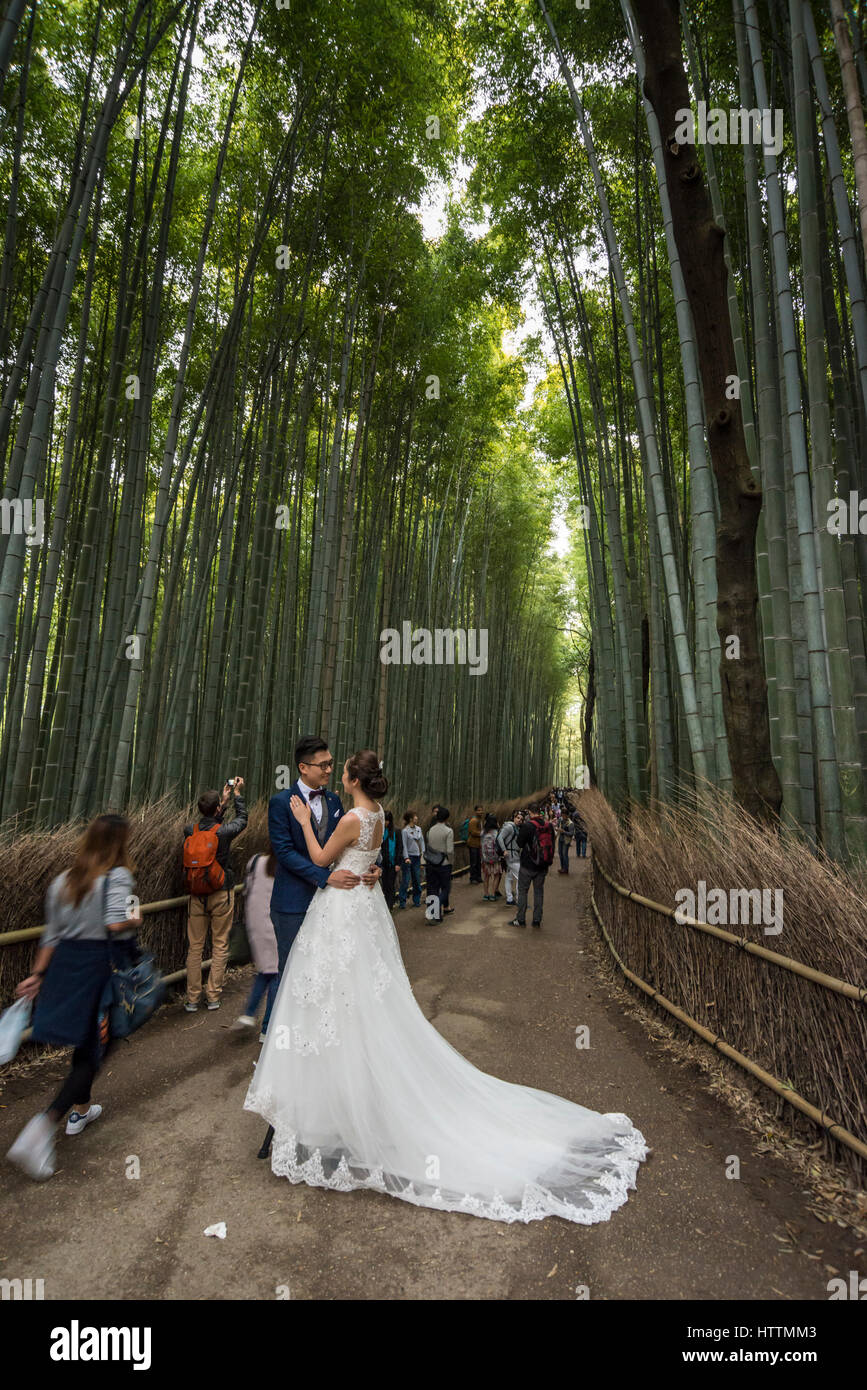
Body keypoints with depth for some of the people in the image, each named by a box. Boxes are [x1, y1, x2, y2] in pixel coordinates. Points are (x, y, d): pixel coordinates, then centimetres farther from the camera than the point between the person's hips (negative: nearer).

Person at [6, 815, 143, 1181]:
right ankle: (45, 1123, -8)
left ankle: (80, 1111, 42)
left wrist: (38, 975, 19)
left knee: (84, 1044, 26)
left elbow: (52, 934, 11)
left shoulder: (62, 881, 7)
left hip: (64, 965, 7)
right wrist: (135, 921, -8)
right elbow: (116, 924, -28)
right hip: (100, 968, -7)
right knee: (93, 1051, 6)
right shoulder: (117, 877, -15)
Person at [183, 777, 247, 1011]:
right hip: (221, 895, -3)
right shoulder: (223, 832, -15)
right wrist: (237, 794, 17)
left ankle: (192, 999, 15)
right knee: (220, 946, 9)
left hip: (196, 896, 3)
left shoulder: (189, 831, -5)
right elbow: (242, 819, 5)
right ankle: (213, 997, 13)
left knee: (195, 947, 10)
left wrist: (224, 800, 21)